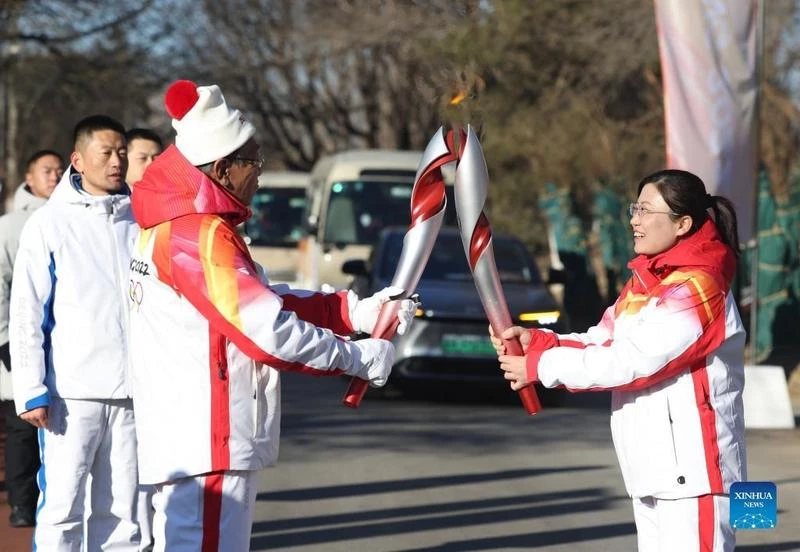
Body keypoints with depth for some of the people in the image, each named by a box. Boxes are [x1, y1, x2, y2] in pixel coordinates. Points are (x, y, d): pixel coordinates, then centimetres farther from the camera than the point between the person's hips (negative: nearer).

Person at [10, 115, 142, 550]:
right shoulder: (49, 224, -1)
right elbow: (26, 314, -4)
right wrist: (32, 391, -10)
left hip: (132, 391, 4)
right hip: (71, 395, -4)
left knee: (120, 510, 8)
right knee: (61, 509, -4)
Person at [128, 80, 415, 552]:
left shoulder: (173, 225, 14)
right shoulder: (200, 235, -17)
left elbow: (260, 301, 18)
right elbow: (268, 330, -21)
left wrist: (357, 311, 10)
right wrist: (362, 358, -10)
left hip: (186, 439, 11)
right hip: (207, 444, -11)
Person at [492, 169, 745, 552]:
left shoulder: (696, 288, -15)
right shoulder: (644, 282, 16)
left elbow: (631, 360, -20)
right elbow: (604, 342, 12)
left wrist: (540, 366, -14)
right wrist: (535, 341, -5)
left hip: (693, 468, -10)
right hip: (653, 468, 10)